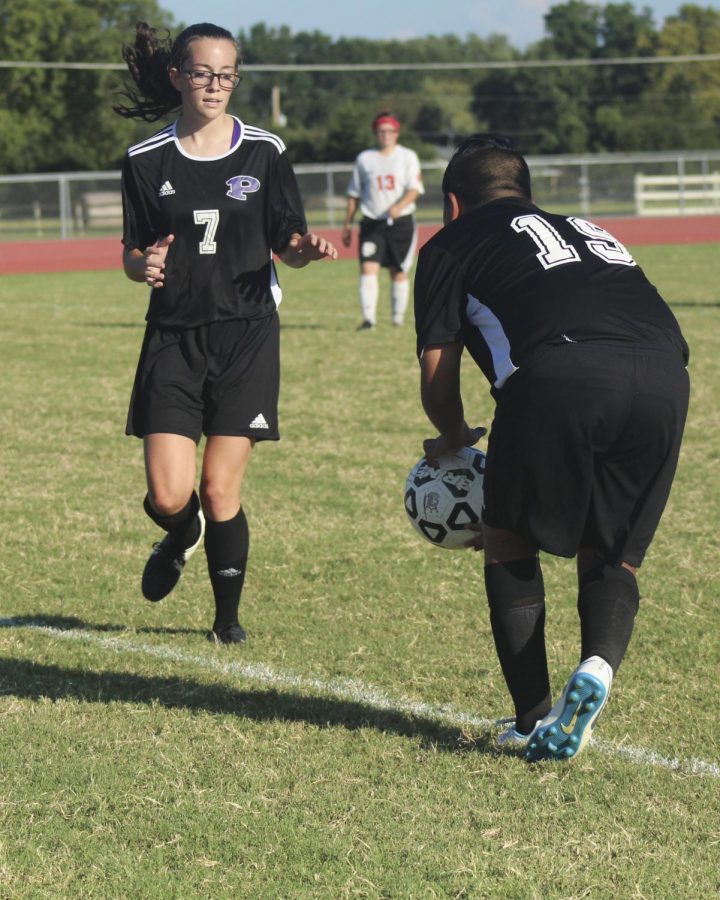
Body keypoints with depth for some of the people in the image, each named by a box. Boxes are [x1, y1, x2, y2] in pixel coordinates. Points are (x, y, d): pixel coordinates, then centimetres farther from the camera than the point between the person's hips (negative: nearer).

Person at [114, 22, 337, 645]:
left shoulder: (264, 152, 2)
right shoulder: (147, 161, 2)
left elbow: (286, 244, 6)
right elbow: (132, 254, 8)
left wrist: (305, 249, -17)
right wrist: (144, 266, -15)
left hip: (247, 337, -1)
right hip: (174, 337, 1)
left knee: (220, 492, -4)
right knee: (169, 495, -8)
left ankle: (229, 616, 18)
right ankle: (181, 536, 30)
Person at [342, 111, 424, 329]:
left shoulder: (408, 156, 4)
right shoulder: (364, 159, 8)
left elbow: (415, 189, -6)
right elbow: (354, 194, 13)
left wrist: (399, 206, -25)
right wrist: (348, 224, 10)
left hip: (401, 222, 0)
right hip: (372, 223, 0)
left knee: (399, 272, 7)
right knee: (368, 268, -15)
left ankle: (398, 317, 21)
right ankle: (369, 318, -20)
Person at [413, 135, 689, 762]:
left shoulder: (452, 244, 25)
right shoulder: (589, 231, 40)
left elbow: (437, 376, 19)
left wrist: (453, 441, 43)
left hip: (560, 373, -4)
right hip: (665, 375, 4)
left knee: (509, 540, 18)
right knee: (612, 556, 19)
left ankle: (534, 719, 13)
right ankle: (598, 664, -9)